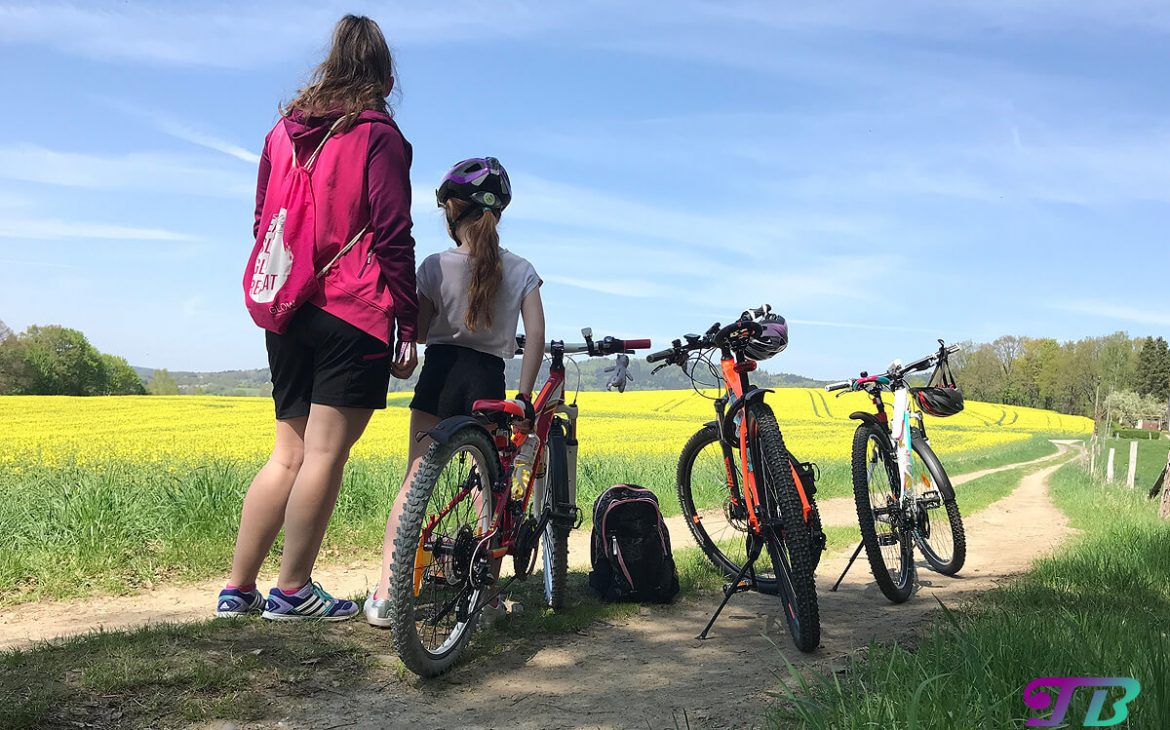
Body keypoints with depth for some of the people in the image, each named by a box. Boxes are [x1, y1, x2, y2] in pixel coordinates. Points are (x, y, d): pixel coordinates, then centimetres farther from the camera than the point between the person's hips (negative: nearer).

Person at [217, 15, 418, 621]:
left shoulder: (282, 132, 14)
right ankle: (293, 591, 5)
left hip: (287, 314, 7)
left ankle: (238, 589, 15)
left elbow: (264, 224, 18)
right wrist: (409, 329, -6)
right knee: (325, 453, -1)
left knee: (289, 453, 12)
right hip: (355, 315, -6)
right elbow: (393, 239, -9)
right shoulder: (379, 137, -4)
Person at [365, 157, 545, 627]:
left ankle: (385, 595, 1)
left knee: (414, 482, 4)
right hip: (489, 381, 1)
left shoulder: (436, 266, -2)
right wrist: (523, 397, 0)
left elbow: (420, 332, 2)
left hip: (440, 374, -1)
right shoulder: (520, 271, 3)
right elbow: (535, 334, -4)